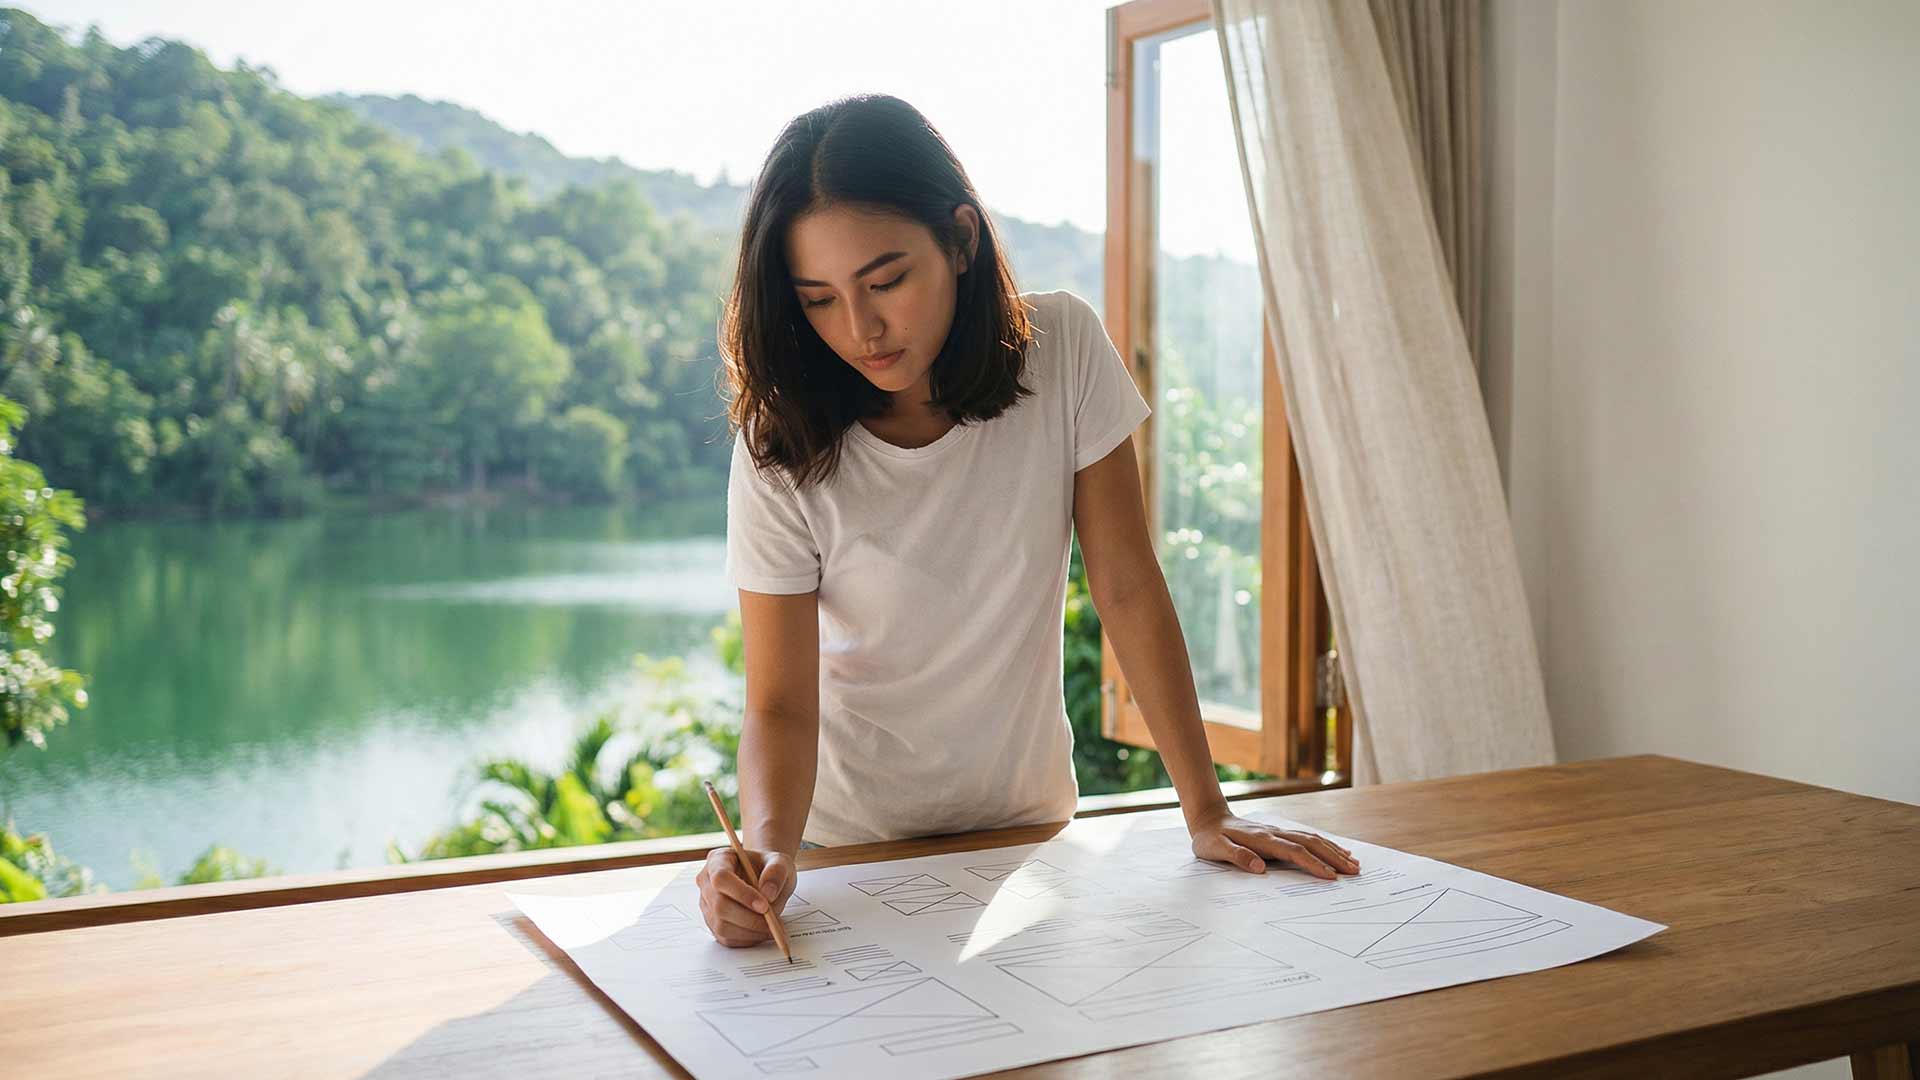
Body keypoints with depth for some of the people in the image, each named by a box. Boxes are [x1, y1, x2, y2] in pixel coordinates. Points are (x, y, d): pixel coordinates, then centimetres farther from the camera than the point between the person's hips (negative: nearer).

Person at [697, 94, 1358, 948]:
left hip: (1025, 822, 1)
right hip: (849, 841, -1)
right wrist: (767, 848, -36)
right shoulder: (782, 452, -14)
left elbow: (1127, 589, -7)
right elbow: (780, 705, -16)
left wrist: (1207, 812, -9)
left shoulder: (1062, 350, -11)